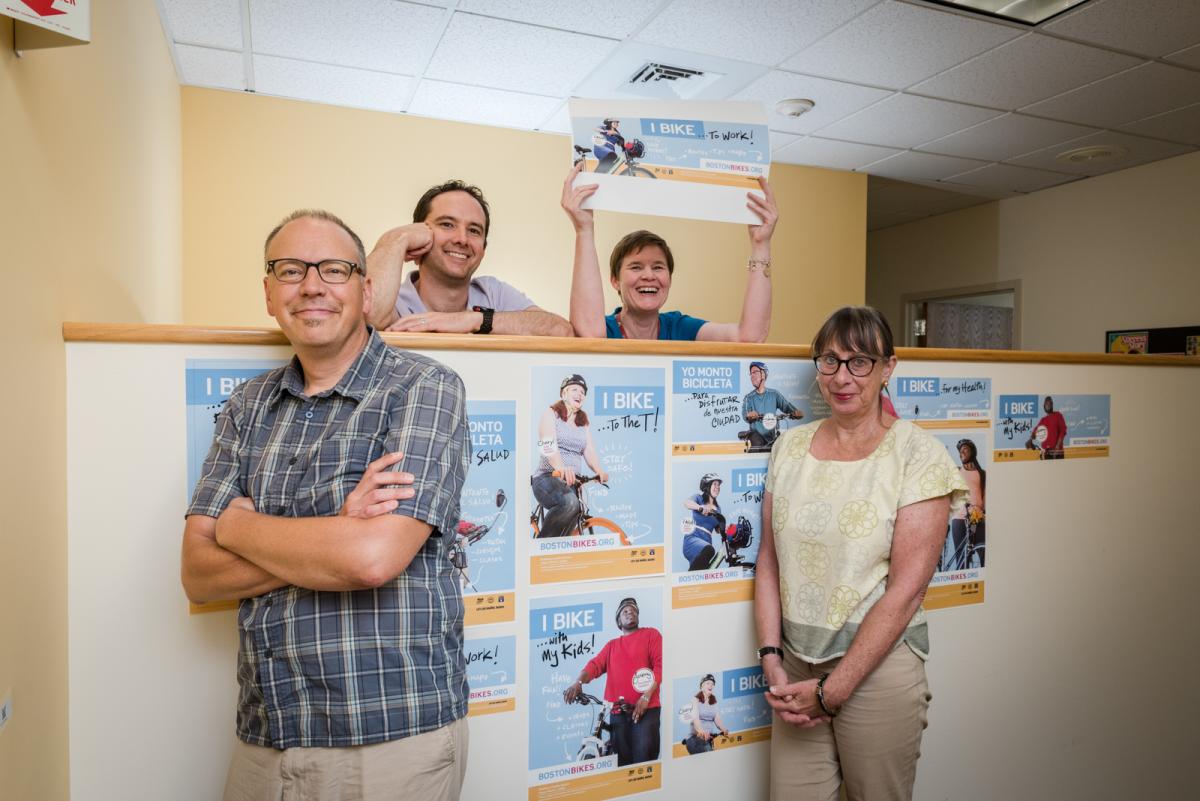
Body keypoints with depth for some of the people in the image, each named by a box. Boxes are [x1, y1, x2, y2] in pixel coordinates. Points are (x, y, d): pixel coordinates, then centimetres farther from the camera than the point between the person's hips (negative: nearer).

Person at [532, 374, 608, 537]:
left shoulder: (584, 424, 20)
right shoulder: (551, 414, 3)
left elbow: (590, 452, 4)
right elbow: (548, 446, -16)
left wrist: (600, 471, -19)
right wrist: (561, 468, -37)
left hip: (572, 482, 6)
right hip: (547, 478, -6)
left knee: (567, 530, -5)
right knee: (569, 503, -35)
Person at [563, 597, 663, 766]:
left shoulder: (651, 635, 10)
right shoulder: (611, 645, 20)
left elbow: (660, 665, -2)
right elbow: (595, 664, 5)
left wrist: (646, 696, -14)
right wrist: (578, 683, -16)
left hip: (646, 709, -3)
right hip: (618, 712, 3)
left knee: (643, 757, -12)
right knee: (622, 761, 4)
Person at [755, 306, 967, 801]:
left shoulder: (917, 454, -10)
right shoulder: (790, 446, 3)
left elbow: (905, 591, -14)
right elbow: (770, 560, 5)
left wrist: (832, 690, -13)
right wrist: (771, 659, -3)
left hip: (878, 665, -3)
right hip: (797, 666, 4)